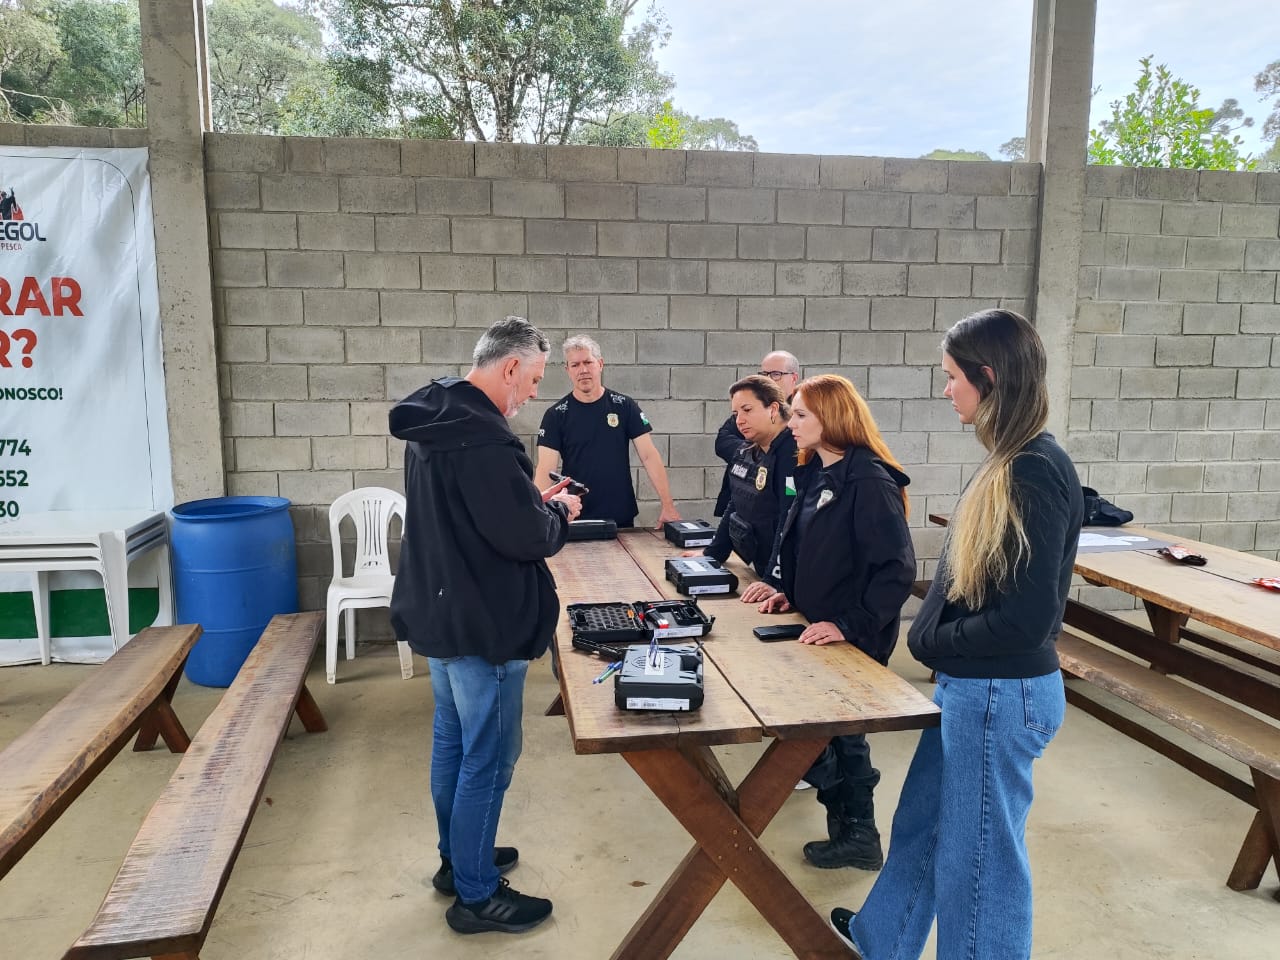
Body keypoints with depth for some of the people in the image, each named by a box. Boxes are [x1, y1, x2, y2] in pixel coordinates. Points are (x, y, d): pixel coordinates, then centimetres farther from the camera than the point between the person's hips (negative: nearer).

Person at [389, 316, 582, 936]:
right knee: (488, 758, 3)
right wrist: (559, 512, -5)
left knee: (452, 741, 21)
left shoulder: (433, 423, 8)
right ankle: (475, 896, 18)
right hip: (483, 624, -10)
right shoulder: (483, 438, -25)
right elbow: (526, 538, -25)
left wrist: (531, 500, 9)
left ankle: (457, 859, 38)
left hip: (441, 612, 10)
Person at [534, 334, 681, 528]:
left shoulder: (624, 406, 0)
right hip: (575, 520, -1)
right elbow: (546, 470, -9)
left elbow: (649, 455, -4)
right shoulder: (555, 415, -3)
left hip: (623, 518, 1)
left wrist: (668, 505, -12)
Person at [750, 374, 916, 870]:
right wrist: (789, 592, 5)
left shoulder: (869, 481, -20)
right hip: (817, 632, 8)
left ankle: (857, 834, 26)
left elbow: (897, 570, -24)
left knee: (842, 731, 6)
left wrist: (850, 625, -26)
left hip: (855, 641, -8)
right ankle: (850, 824, 33)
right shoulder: (815, 474, 6)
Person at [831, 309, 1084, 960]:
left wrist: (934, 643, -12)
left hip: (1002, 694, -9)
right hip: (969, 684, 9)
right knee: (920, 825, 25)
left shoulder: (1036, 472, -22)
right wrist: (938, 642, 2)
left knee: (978, 855, 9)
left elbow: (1030, 614, -25)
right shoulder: (1010, 463, 6)